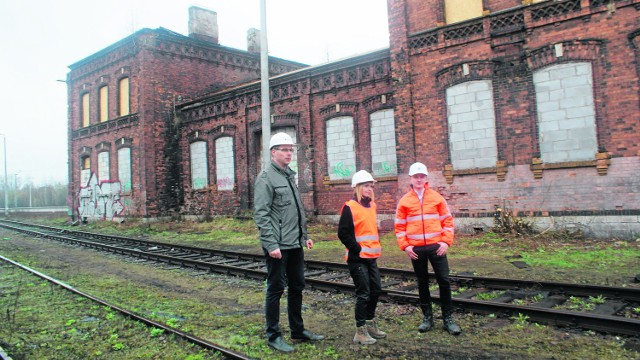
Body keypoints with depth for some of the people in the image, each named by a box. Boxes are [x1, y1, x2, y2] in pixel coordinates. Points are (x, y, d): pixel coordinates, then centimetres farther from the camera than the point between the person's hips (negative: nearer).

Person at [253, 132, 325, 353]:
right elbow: (261, 215, -17)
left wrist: (304, 235, 17)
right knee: (276, 289, 2)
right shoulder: (266, 178, -10)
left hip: (295, 245, 8)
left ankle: (298, 330, 28)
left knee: (297, 287, 15)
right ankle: (273, 336, 15)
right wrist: (271, 244, -22)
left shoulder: (290, 176, 15)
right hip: (278, 246, -8)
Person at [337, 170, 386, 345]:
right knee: (363, 294, -4)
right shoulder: (349, 207, -12)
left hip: (371, 257, 8)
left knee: (376, 290, 14)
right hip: (357, 258, -8)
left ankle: (370, 324, 30)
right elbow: (343, 233, -17)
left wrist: (377, 245, 13)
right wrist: (357, 250, -15)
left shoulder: (371, 205, 12)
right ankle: (360, 332, 8)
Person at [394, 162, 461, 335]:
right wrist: (405, 246, -5)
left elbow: (447, 220, 4)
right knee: (422, 283, 10)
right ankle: (427, 317, 23)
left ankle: (448, 318, 14)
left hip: (436, 247, 0)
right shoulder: (404, 201, 3)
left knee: (444, 281, 0)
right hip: (416, 249, 1)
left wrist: (446, 241, -5)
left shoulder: (437, 197, 3)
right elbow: (399, 226, 4)